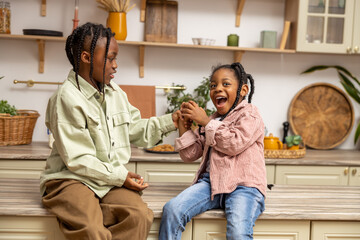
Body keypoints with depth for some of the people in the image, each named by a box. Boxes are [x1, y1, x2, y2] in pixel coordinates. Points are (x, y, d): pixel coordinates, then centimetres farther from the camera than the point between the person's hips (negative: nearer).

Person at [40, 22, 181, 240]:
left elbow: (135, 129, 21)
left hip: (113, 179, 6)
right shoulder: (68, 98, -13)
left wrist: (169, 122, 11)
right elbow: (77, 160, -15)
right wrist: (119, 176, -14)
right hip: (72, 179, -6)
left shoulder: (115, 92, 12)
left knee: (140, 215, -25)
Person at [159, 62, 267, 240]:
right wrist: (184, 127, 8)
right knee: (172, 209, -20)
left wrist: (205, 122, -4)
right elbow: (190, 155, 22)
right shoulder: (211, 121, 25)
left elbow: (234, 144, -12)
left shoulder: (250, 115, 6)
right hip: (210, 181, 5)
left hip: (243, 185, -5)